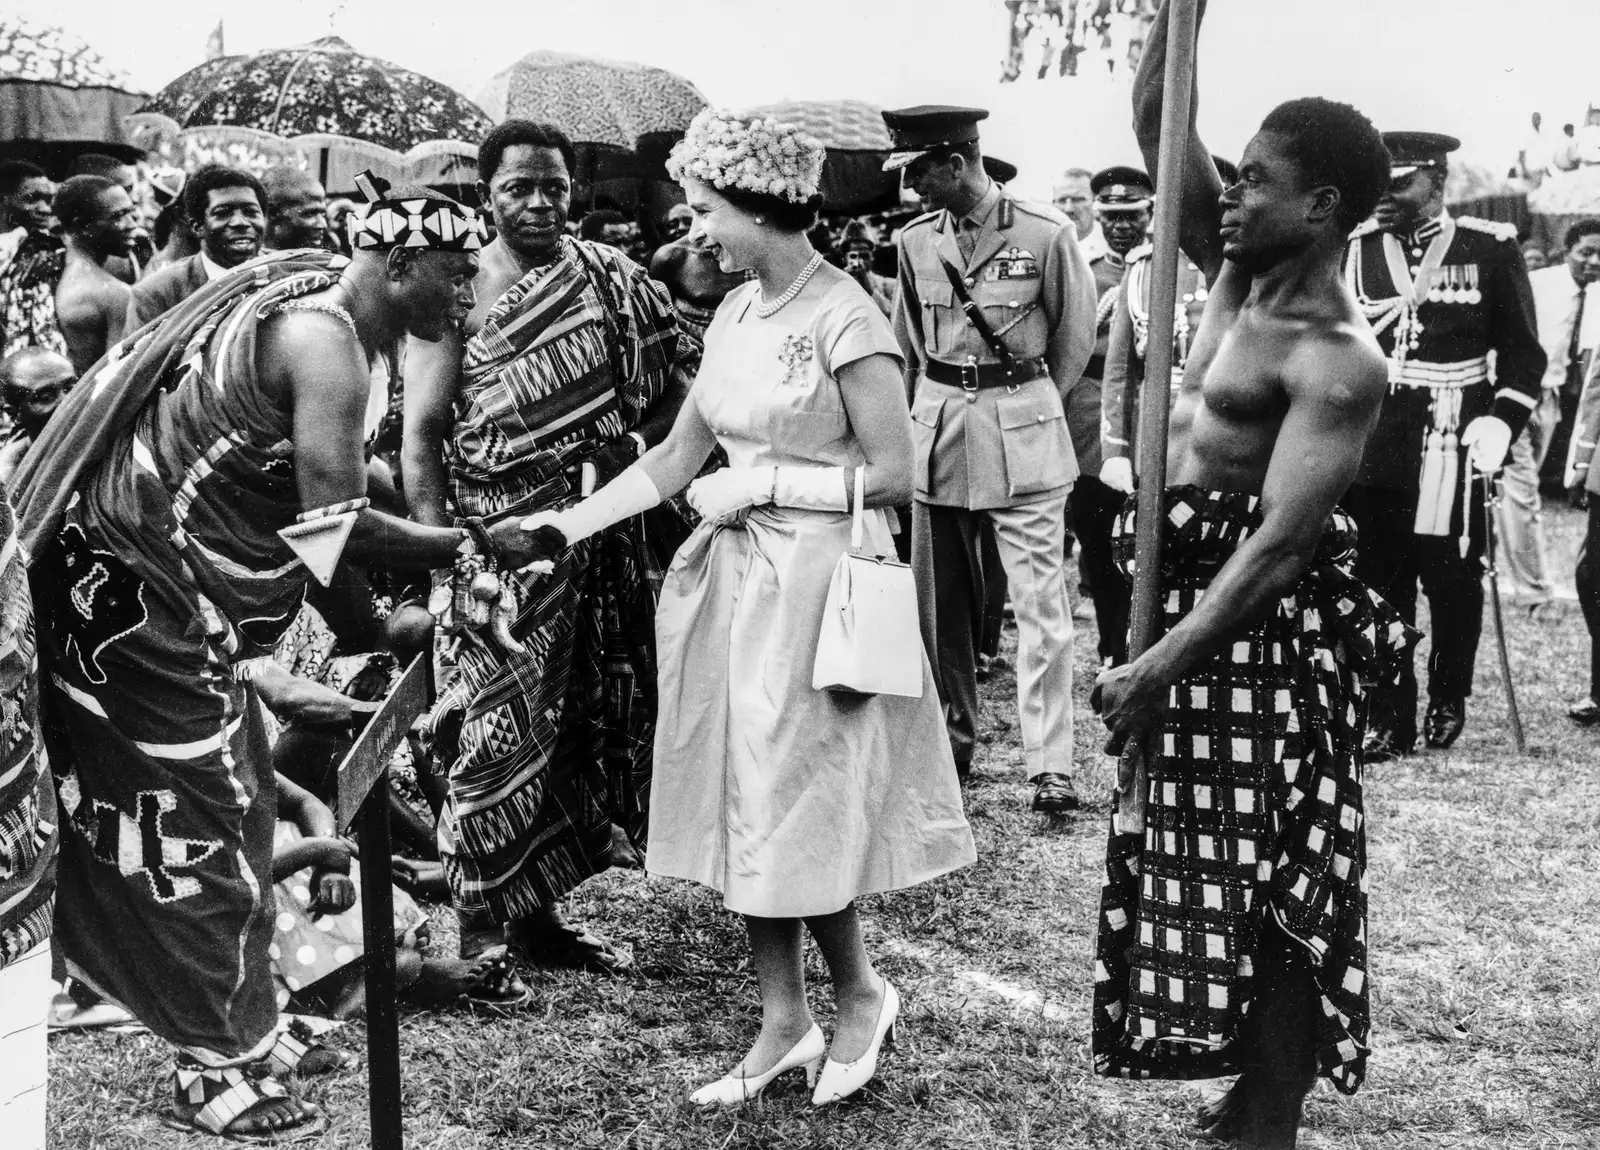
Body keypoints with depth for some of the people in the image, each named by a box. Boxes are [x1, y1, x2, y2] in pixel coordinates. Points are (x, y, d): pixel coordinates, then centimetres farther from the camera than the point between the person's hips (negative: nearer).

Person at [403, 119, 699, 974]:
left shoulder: (610, 279, 6)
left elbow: (682, 370, 10)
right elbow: (421, 432, -7)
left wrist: (641, 448, -4)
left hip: (601, 538, 5)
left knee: (584, 727, 10)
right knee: (501, 730, -3)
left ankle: (539, 913, 24)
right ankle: (479, 920, 12)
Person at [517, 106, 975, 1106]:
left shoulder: (846, 320, -13)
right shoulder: (736, 313, 8)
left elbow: (895, 478, -14)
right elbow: (678, 456, 9)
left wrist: (761, 483, -14)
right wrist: (572, 522, 0)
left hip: (812, 581, -7)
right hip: (734, 577, 7)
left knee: (798, 807, 0)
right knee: (747, 806, 10)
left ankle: (863, 996, 26)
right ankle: (784, 1025, 24)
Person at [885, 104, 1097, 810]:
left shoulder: (1045, 235, -9)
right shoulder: (915, 241, 4)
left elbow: (1076, 336, 4)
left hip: (1023, 433, -4)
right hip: (935, 431, 4)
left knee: (1039, 601, -5)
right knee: (940, 599, 9)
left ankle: (1050, 765, 1)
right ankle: (951, 740, 24)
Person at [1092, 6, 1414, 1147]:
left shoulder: (1335, 360, -19)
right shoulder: (1242, 269, 6)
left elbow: (1281, 541, -26)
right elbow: (1156, 119, 5)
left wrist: (1164, 664, -29)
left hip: (1266, 624, -9)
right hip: (1191, 588, 9)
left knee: (1270, 879, 0)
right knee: (1216, 869, 16)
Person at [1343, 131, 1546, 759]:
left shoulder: (1491, 248, 1)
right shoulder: (1355, 248, 6)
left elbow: (1523, 350, 3)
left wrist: (1500, 421, -11)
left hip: (1452, 447, -2)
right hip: (1372, 446, 2)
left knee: (1453, 582, 5)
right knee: (1378, 585, 3)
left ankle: (1448, 699, 28)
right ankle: (1387, 718, 13)